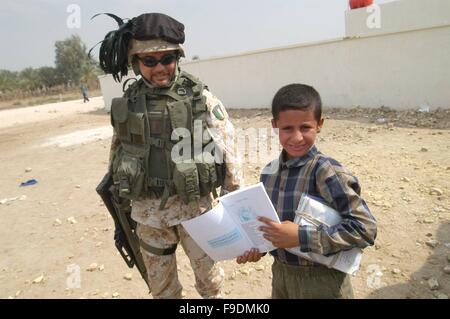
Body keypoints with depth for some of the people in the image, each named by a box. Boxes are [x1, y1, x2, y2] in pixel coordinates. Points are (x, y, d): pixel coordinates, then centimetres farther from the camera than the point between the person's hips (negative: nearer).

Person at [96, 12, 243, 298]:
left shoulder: (202, 99, -10)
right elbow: (116, 156, 10)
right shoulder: (126, 104, 0)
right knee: (161, 284, 20)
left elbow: (227, 153, -8)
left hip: (195, 206, -3)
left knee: (209, 277, 15)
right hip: (148, 211, 3)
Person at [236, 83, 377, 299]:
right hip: (280, 274, 5)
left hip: (321, 280, -5)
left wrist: (301, 237, -27)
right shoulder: (269, 172, -3)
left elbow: (365, 228, -24)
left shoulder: (326, 171, -22)